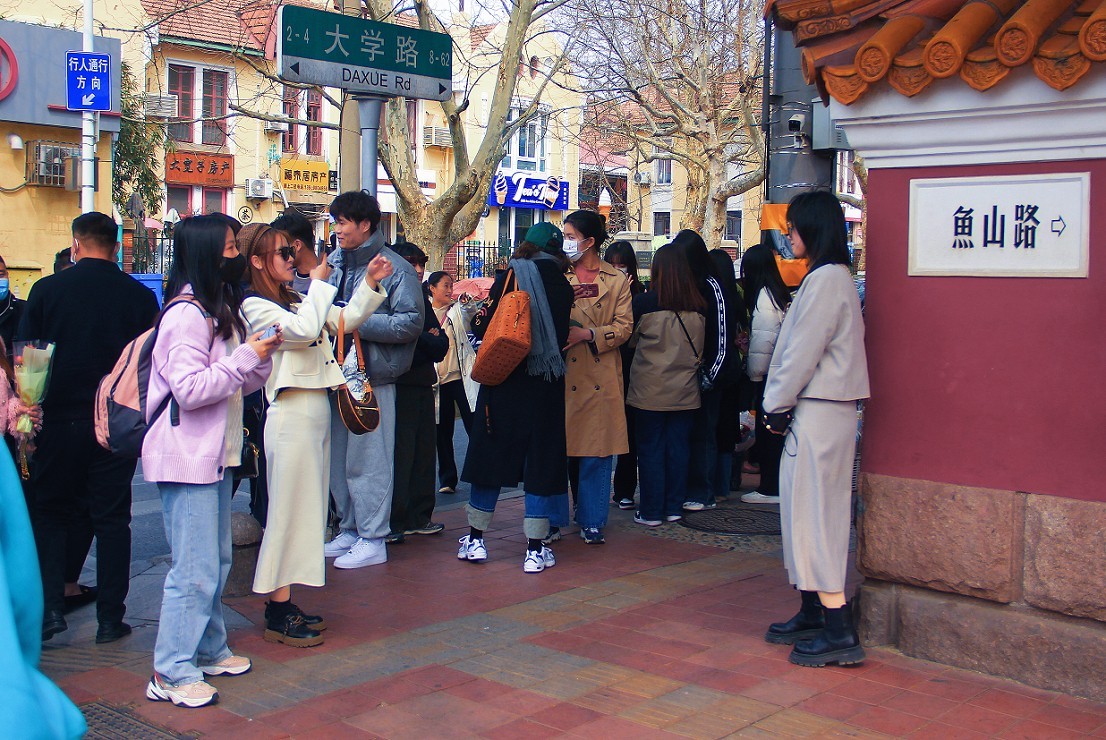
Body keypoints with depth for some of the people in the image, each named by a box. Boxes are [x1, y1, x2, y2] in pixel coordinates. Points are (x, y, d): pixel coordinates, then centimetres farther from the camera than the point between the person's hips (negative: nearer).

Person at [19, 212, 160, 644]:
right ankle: (110, 618, 9)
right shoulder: (140, 296, -3)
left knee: (50, 515, 14)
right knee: (112, 518, 7)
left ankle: (50, 608, 5)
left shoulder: (47, 290, -4)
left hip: (59, 420, 0)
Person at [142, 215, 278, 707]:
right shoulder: (186, 314, -16)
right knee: (195, 568, -6)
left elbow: (239, 384, 19)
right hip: (187, 457, -10)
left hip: (215, 454, 10)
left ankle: (208, 650, 29)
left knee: (216, 561, 17)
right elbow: (191, 389, -23)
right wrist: (246, 356, -18)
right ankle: (172, 673, 4)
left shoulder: (219, 309, 15)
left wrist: (261, 357, 1)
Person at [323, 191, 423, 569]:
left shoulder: (395, 269, -8)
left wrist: (358, 323, -19)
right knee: (337, 460, 13)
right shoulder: (336, 265, 13)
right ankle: (349, 531, 26)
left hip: (372, 378, -8)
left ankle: (372, 540, 7)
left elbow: (411, 323, -15)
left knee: (367, 461, -3)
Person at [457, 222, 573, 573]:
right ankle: (535, 550, 6)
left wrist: (475, 319, 15)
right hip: (545, 387, 0)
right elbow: (563, 337, 2)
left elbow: (483, 328, -6)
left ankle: (475, 540, 19)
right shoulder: (562, 287, -3)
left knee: (490, 454, 11)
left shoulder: (507, 279, -4)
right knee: (540, 460, 5)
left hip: (502, 385, 0)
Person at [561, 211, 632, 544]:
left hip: (600, 379, -1)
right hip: (562, 377, 1)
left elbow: (624, 327, -1)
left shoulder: (617, 280, 7)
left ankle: (592, 521, 12)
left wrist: (588, 334, -14)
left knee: (597, 451, 1)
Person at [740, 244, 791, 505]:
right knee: (772, 433, 13)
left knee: (767, 433, -2)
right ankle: (774, 485, 19)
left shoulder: (764, 295, -13)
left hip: (767, 375, -8)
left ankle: (769, 488, 3)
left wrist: (755, 373, -8)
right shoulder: (779, 293, 13)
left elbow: (763, 339, -17)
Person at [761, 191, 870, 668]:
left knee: (813, 512, -8)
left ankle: (839, 633, -5)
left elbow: (804, 351, -17)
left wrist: (778, 405, -9)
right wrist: (781, 404, 13)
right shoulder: (830, 277, 17)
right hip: (814, 410, 10)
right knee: (805, 510, 14)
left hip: (818, 413, -10)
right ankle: (811, 615, 23)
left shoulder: (826, 279, -15)